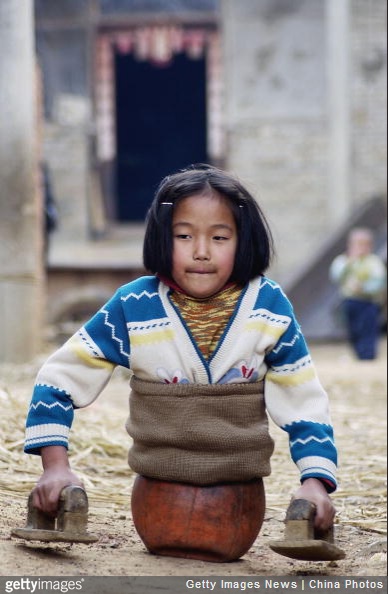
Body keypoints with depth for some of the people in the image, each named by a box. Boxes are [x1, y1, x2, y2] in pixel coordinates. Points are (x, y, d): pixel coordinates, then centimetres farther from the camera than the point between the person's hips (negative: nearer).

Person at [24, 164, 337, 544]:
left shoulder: (269, 307, -10)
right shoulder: (132, 308, -14)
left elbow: (304, 402, -4)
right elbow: (60, 377, -6)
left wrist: (315, 481, -15)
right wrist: (55, 465, -14)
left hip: (240, 487, 1)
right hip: (158, 485, -1)